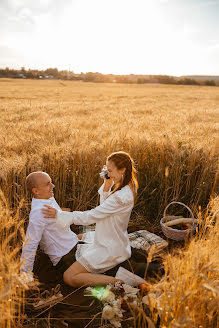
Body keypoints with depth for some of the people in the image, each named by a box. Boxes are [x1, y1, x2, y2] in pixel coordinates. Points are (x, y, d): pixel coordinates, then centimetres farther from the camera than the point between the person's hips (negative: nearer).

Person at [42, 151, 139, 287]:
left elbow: (91, 216, -25)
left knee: (69, 277, -13)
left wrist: (59, 214, -21)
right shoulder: (128, 188, 2)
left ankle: (119, 281, -14)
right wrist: (107, 186, -3)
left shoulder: (122, 196, -28)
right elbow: (103, 208, 14)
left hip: (110, 249, -10)